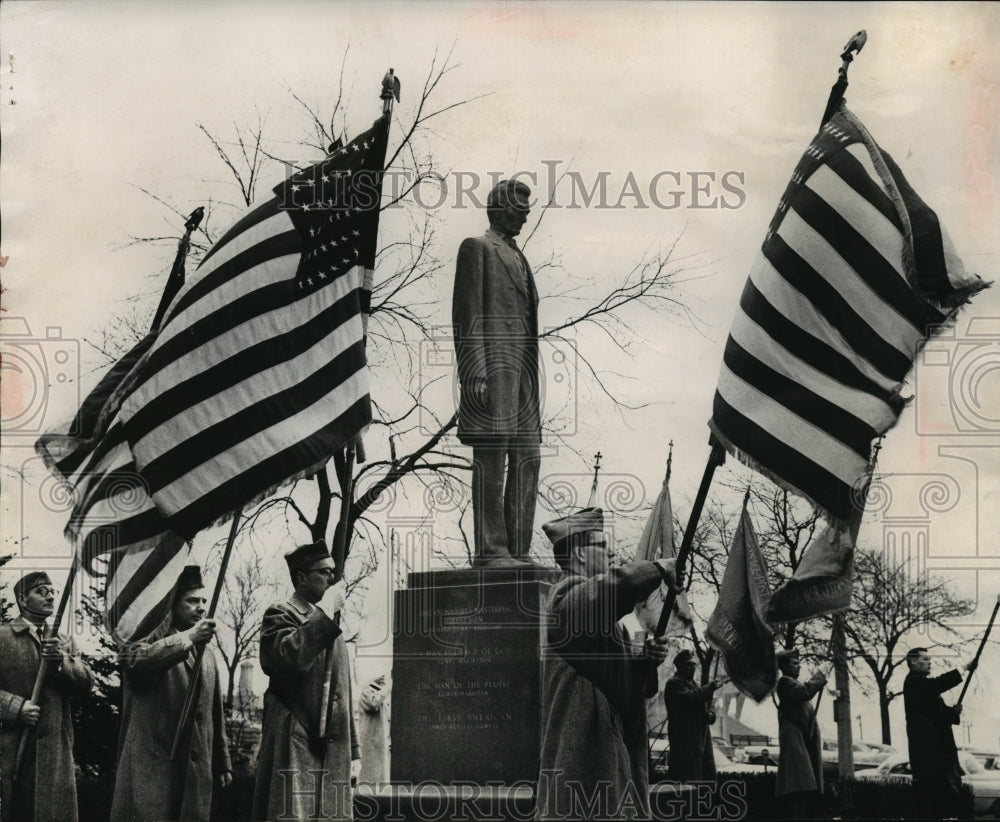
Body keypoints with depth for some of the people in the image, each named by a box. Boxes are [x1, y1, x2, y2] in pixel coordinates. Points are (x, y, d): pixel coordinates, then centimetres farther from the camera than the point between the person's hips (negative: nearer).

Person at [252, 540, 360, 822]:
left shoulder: (331, 627, 24)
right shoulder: (280, 617, 1)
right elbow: (291, 658, -22)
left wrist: (353, 751, 21)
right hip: (294, 749, -7)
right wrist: (324, 610, -14)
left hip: (333, 752, 7)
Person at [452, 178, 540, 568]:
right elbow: (467, 316, -7)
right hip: (493, 369, -8)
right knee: (491, 460, -9)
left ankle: (517, 549, 6)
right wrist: (475, 372, -17)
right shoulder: (476, 248, 2)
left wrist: (532, 380, 18)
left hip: (523, 371, 8)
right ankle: (489, 550, -10)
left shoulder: (517, 256, 26)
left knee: (528, 460, 4)